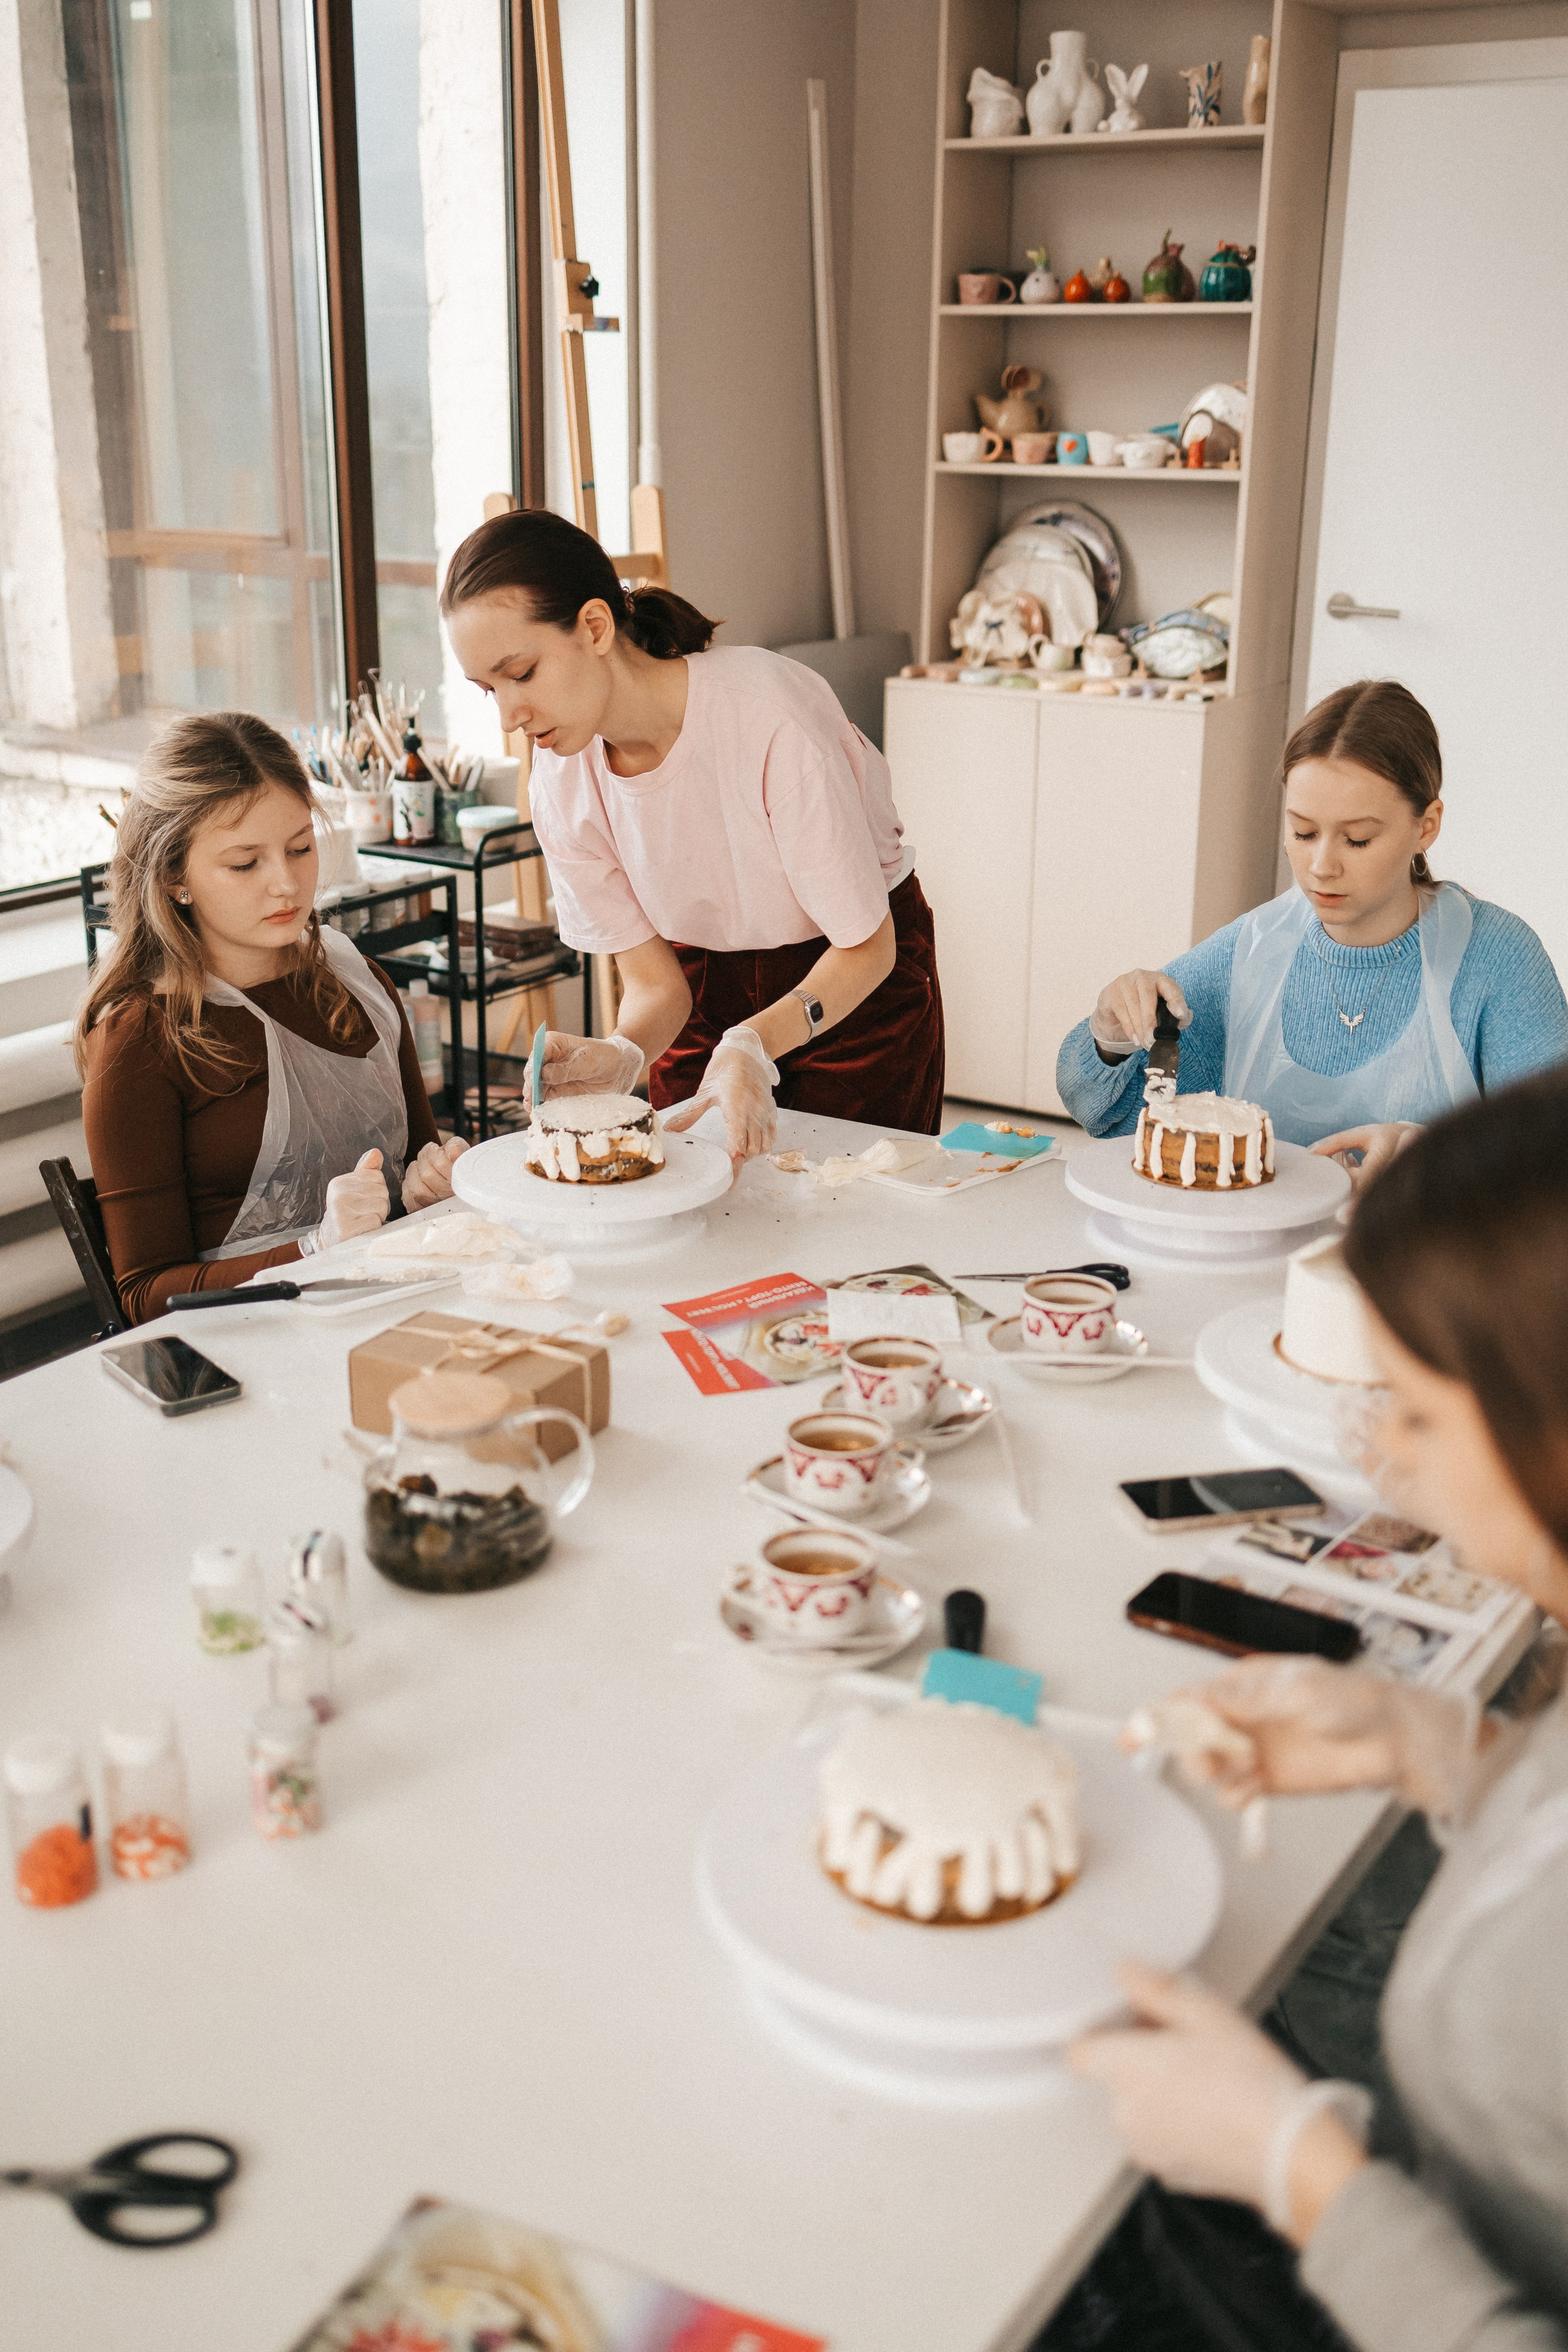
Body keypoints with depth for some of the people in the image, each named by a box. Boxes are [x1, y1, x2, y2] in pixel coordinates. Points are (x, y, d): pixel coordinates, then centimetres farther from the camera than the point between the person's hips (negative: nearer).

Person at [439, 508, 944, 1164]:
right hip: (705, 981, 4)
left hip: (859, 982, -3)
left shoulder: (770, 714, -32)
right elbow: (653, 982, -11)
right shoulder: (561, 782, -17)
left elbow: (866, 946, -24)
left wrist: (752, 1046, -40)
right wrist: (620, 1056, -33)